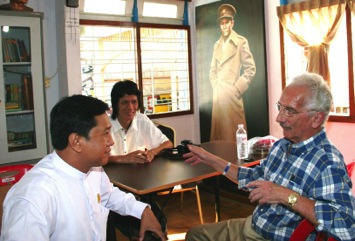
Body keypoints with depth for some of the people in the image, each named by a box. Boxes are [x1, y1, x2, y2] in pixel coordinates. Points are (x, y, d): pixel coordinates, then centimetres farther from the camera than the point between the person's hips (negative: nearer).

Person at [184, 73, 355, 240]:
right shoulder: (282, 145, 2)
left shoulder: (328, 163, -24)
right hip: (250, 226, 8)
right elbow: (255, 178, 17)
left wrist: (287, 196, -35)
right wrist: (211, 160, 14)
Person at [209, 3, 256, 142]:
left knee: (234, 133, -4)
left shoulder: (241, 42, -1)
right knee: (219, 132, 8)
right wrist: (215, 87, 9)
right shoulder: (217, 45, 16)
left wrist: (238, 89, -8)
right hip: (217, 95, 5)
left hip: (232, 94, -5)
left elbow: (251, 69, -4)